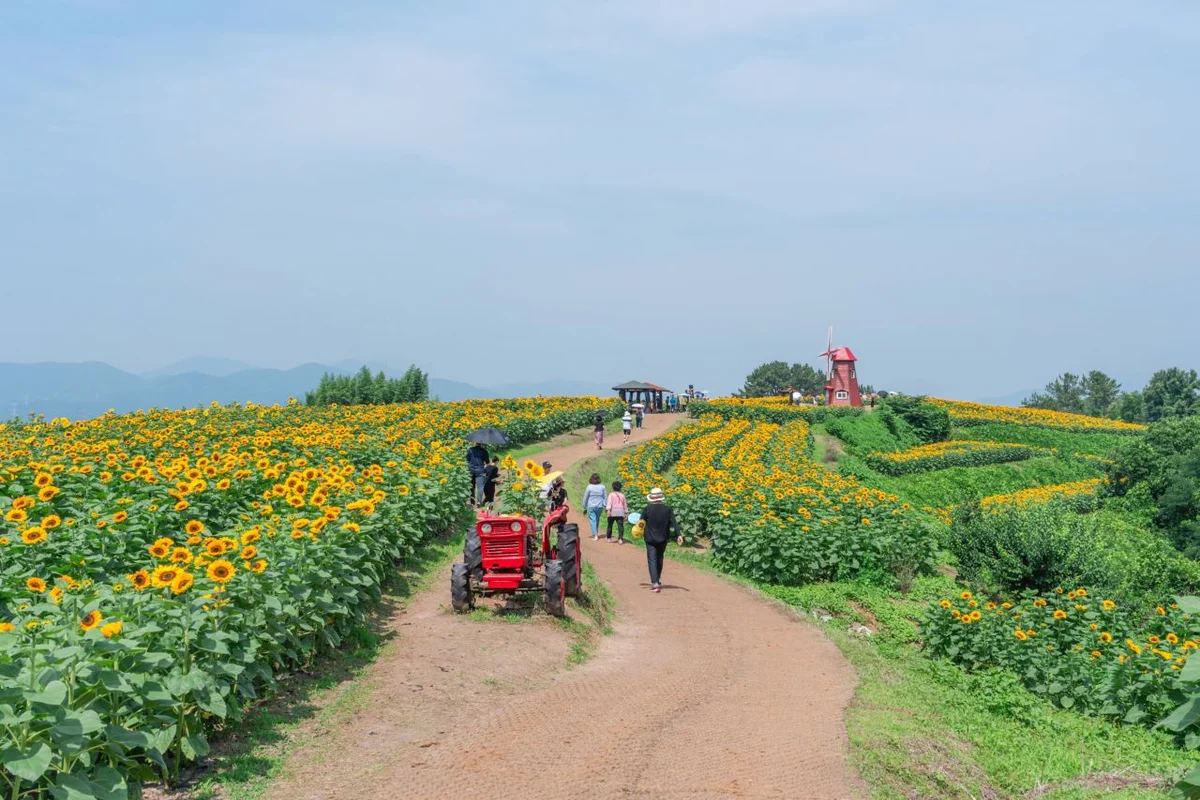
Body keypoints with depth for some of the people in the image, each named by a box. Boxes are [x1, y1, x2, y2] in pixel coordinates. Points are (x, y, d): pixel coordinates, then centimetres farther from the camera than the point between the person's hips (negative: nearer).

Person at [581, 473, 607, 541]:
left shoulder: (589, 487, -9)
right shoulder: (602, 487, -2)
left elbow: (585, 498, -3)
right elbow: (605, 497, 4)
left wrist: (584, 507, 7)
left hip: (591, 507, -3)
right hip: (600, 506, 3)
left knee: (592, 520, -1)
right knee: (597, 520, 19)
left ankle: (595, 535, -9)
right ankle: (596, 533, 30)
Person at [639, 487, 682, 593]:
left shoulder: (648, 509, -11)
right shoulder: (667, 509, -4)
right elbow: (674, 523, -10)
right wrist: (678, 535, -10)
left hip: (650, 539, -3)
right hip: (663, 539, 3)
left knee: (652, 561, -2)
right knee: (659, 559, 21)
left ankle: (655, 583, -15)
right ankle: (658, 580, 34)